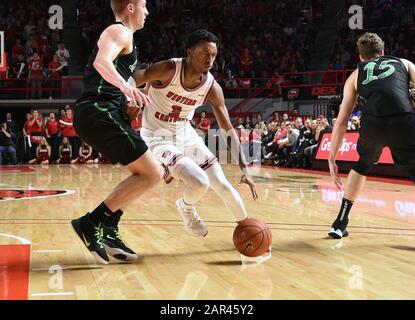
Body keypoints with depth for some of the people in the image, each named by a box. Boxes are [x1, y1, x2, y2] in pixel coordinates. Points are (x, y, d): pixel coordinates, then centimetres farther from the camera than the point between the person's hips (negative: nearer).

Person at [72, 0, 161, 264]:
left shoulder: (121, 36, 27)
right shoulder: (120, 32, -4)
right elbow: (102, 61, -26)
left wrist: (127, 102, 16)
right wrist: (126, 87, -43)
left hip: (96, 114, 10)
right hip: (100, 113, -10)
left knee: (145, 173, 16)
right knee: (152, 174, -12)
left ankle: (108, 230, 10)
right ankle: (92, 223, -12)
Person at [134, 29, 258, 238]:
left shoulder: (212, 87, -11)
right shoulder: (169, 70, -24)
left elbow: (228, 130, -5)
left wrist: (244, 169, -9)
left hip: (185, 134, 5)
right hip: (157, 137, -5)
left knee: (223, 185, 3)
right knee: (199, 183, -25)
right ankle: (185, 207, 11)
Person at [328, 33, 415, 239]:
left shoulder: (356, 75, 29)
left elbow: (341, 121, 25)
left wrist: (332, 159, 28)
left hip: (373, 124, 2)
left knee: (362, 165, 30)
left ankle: (340, 223, 31)